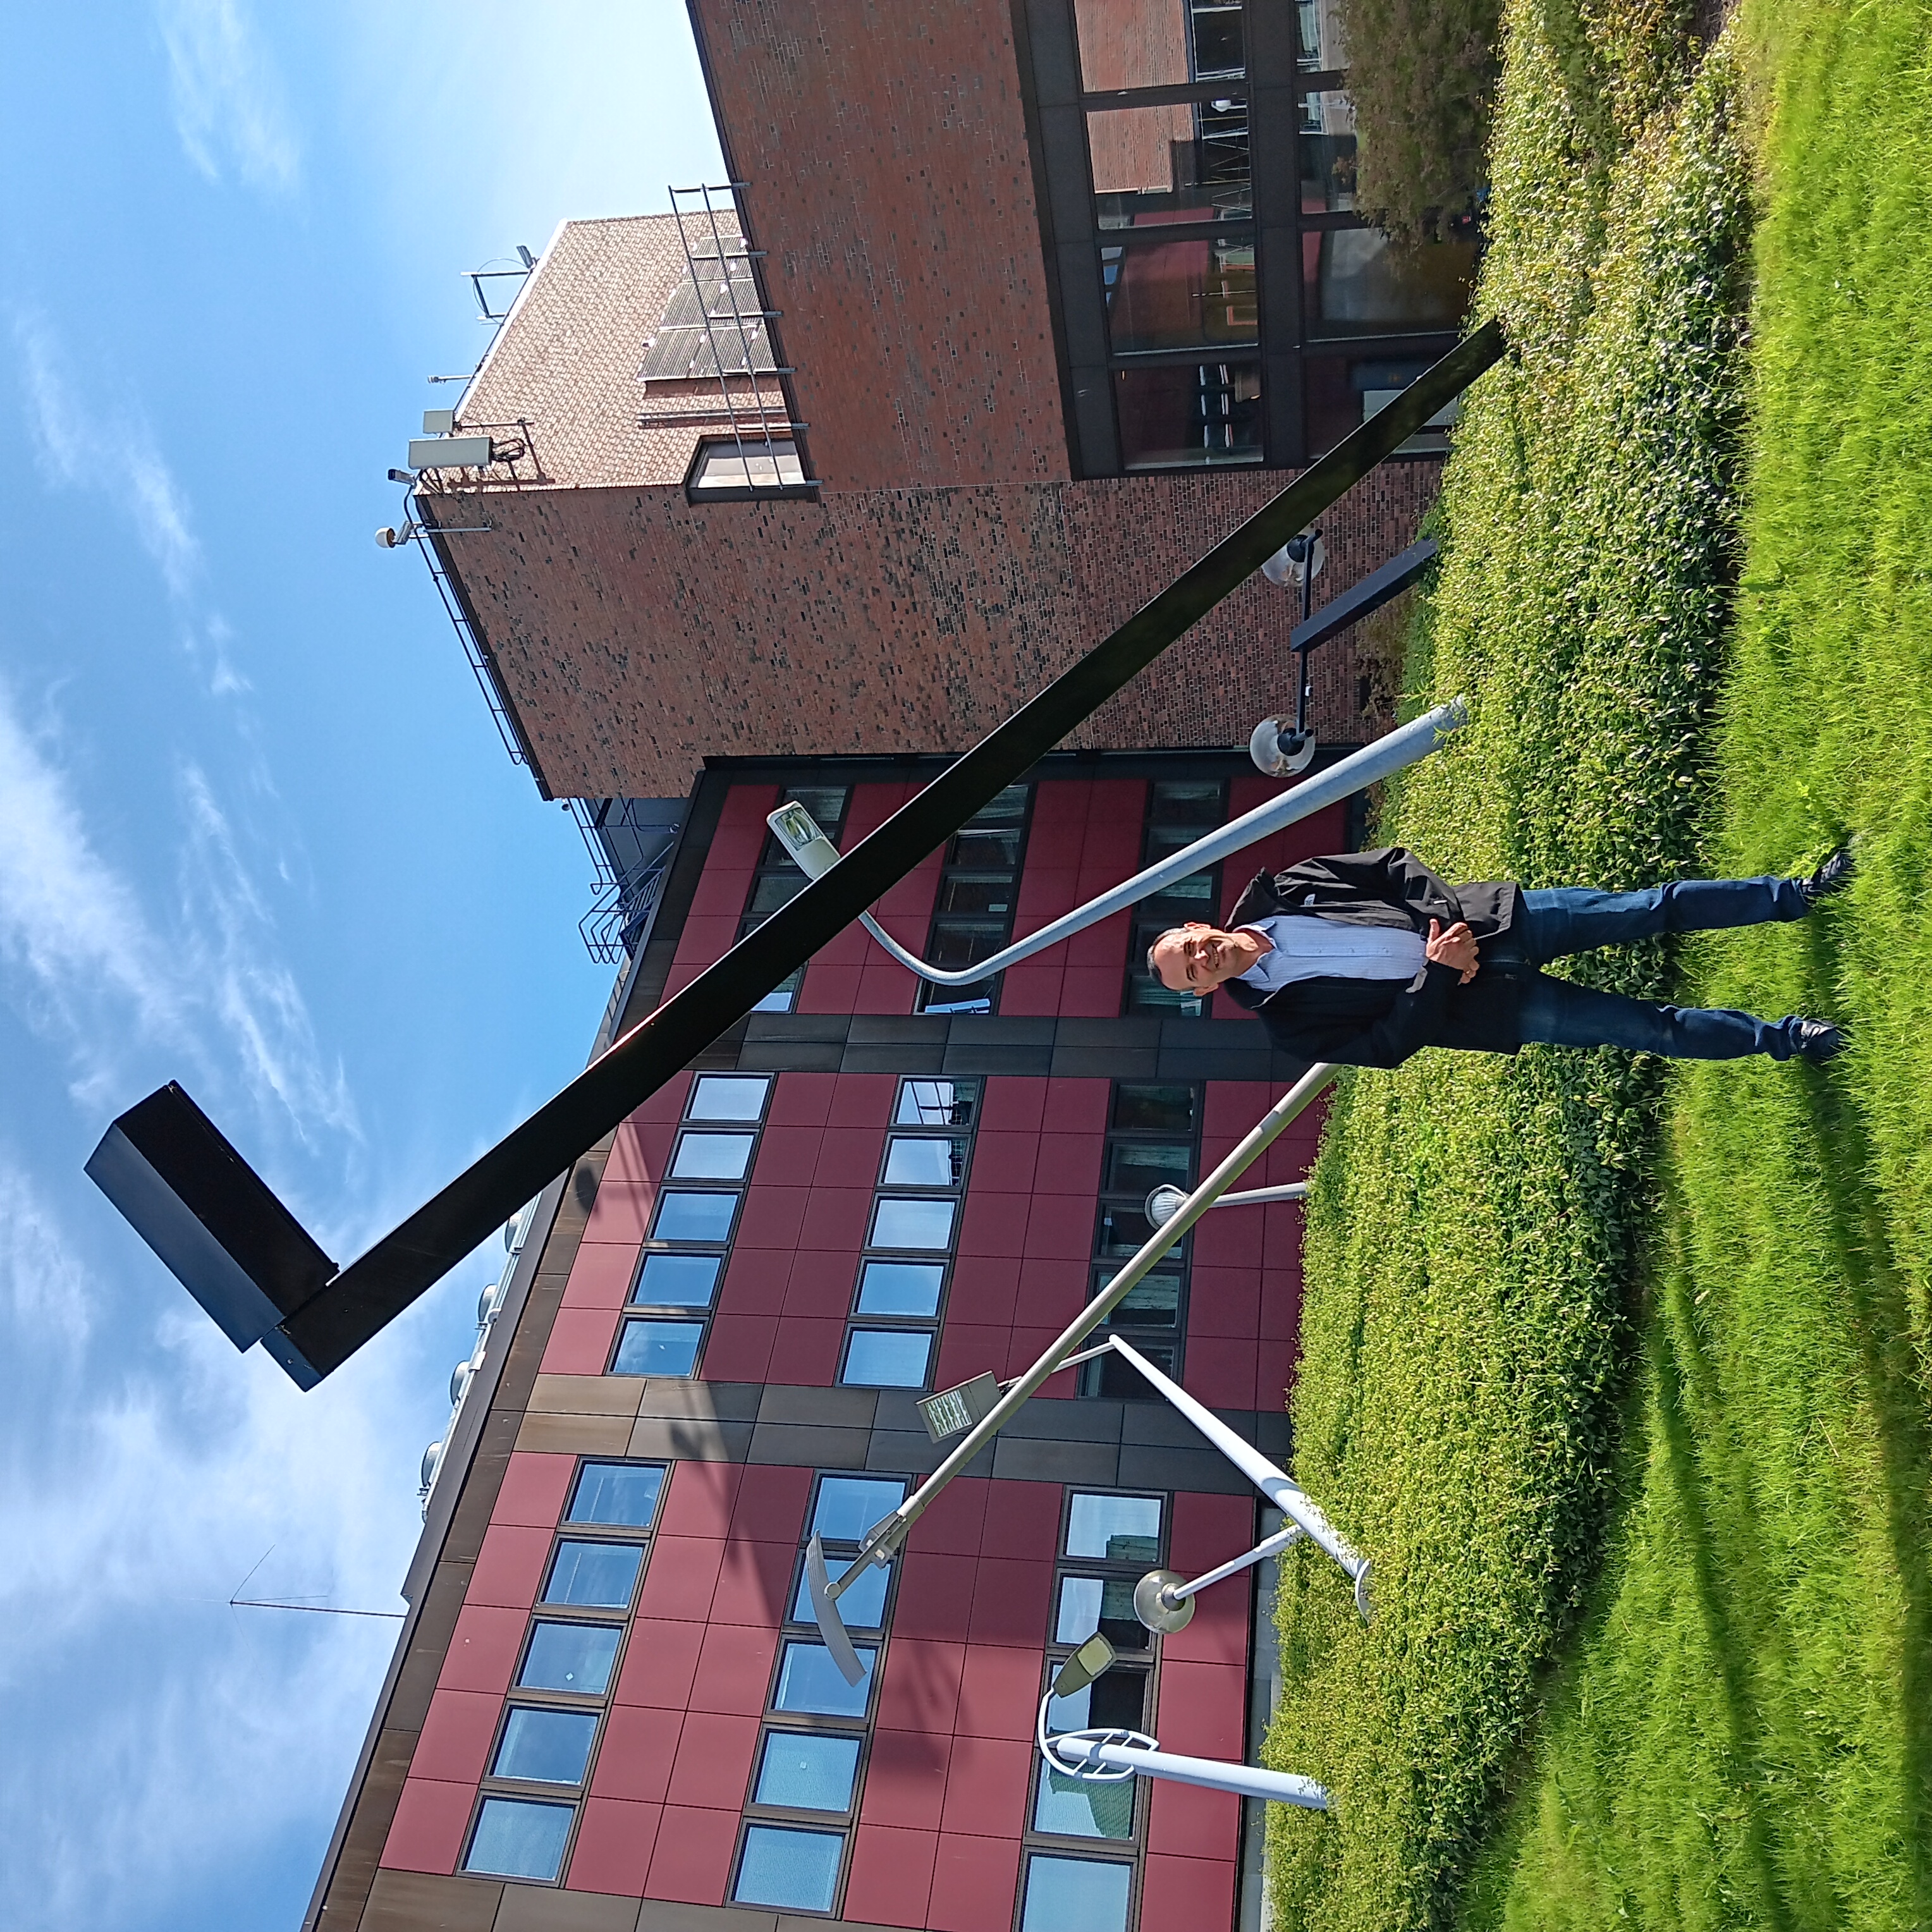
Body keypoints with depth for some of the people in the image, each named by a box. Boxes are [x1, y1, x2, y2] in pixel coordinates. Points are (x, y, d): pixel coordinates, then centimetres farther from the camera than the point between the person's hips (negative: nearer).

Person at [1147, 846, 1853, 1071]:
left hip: (1487, 921, 3)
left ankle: (1797, 895, 18)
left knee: (1654, 907, 0)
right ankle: (1782, 1038, 12)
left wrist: (1443, 919, -12)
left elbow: (1392, 864, 4)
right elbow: (1389, 1042, -13)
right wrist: (1437, 974, -23)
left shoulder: (1279, 893, -1)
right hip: (1487, 1003, -3)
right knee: (1649, 1029, -8)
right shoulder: (1288, 1021, -9)